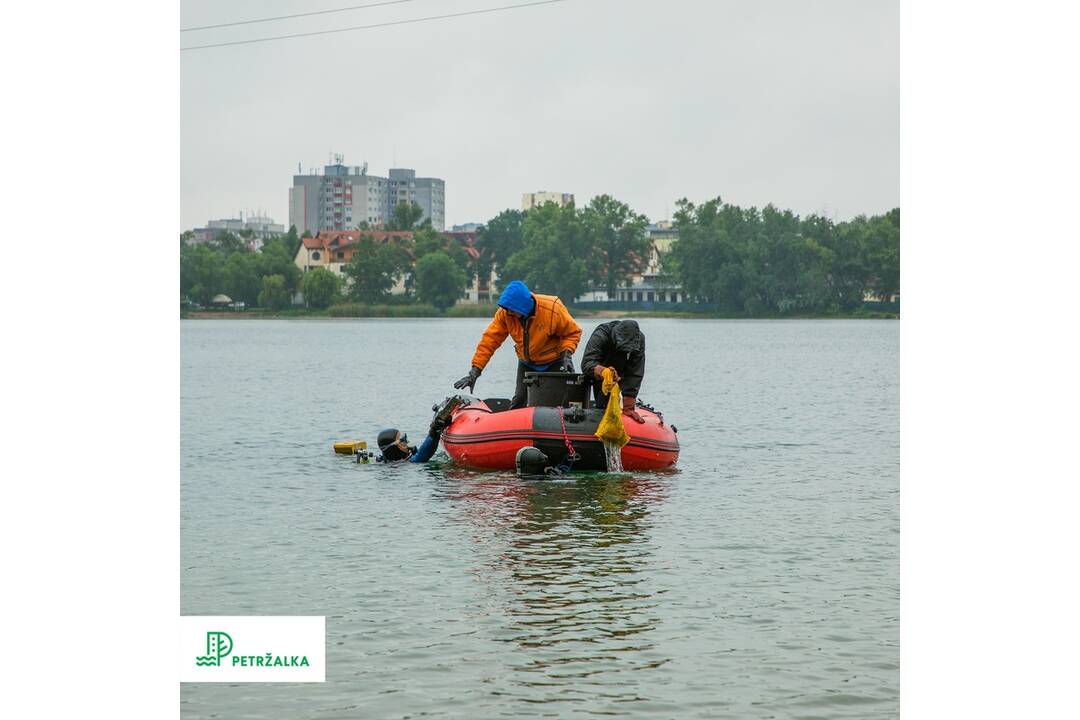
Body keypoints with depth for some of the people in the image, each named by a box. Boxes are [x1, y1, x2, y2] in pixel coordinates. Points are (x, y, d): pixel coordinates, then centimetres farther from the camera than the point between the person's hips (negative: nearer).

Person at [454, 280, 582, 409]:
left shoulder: (553, 309, -27)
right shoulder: (504, 313, -18)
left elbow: (573, 332, -11)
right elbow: (489, 340, -17)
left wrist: (567, 355, -27)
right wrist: (475, 371, -23)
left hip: (554, 363, -3)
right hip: (527, 363, 3)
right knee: (519, 402, -4)